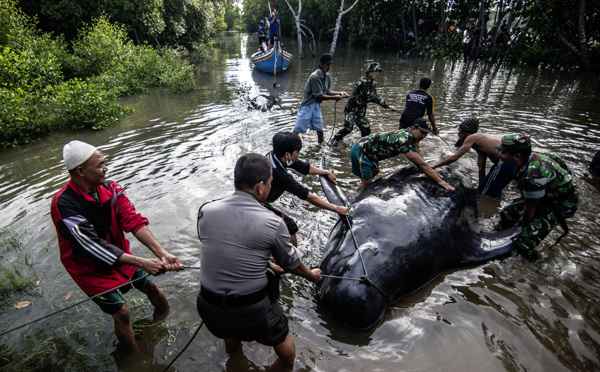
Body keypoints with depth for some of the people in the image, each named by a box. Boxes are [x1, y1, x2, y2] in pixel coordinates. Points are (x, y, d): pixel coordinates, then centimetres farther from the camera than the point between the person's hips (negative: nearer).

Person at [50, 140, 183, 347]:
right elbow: (93, 246, -33)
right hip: (91, 267, -5)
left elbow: (134, 221, -22)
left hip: (120, 255, 6)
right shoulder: (64, 205, -30)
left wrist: (162, 254, -33)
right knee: (121, 313, -2)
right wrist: (142, 263, -37)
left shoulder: (111, 189, -13)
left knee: (151, 287, 15)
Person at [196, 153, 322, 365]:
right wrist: (312, 275, 22)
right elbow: (291, 263, -1)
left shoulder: (206, 212, -8)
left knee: (230, 336, 39)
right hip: (251, 312, -4)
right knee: (281, 337, 28)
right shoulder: (273, 224, -19)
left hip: (207, 308, 5)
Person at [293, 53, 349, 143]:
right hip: (308, 105, -7)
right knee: (297, 130, -6)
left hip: (317, 105, 8)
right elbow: (319, 96, -20)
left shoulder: (327, 76, 6)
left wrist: (340, 93, 1)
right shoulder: (314, 77, -20)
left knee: (320, 131, 12)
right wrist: (335, 97, -14)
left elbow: (327, 91, 15)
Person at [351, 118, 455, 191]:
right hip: (359, 150, -10)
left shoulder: (406, 133, 3)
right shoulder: (405, 141, -27)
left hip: (366, 148, 10)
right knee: (367, 181, -6)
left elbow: (418, 159, 14)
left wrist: (431, 171, 11)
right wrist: (440, 181, -21)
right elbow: (421, 164, -26)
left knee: (375, 171, 24)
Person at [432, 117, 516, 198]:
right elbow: (481, 168, 28)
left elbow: (455, 157, -11)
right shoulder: (481, 141, 25)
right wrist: (481, 186, 31)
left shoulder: (471, 138, -3)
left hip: (505, 163, -9)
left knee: (485, 194, 2)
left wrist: (434, 166, -4)